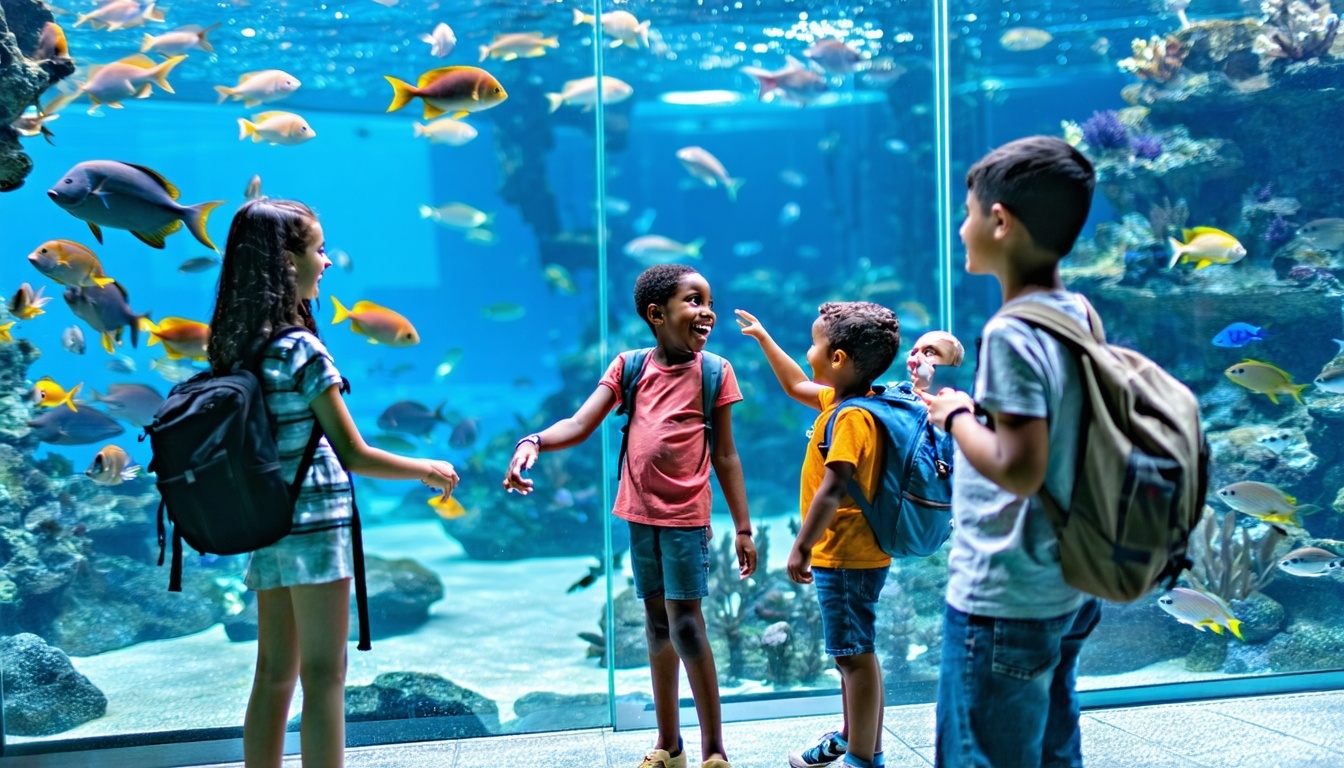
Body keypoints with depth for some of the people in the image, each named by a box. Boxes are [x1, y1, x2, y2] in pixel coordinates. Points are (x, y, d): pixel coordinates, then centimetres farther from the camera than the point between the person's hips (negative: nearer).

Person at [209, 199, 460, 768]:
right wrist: (428, 470, -1)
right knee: (323, 677, 0)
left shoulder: (235, 344, 5)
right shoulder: (302, 348, -16)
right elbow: (354, 456, -14)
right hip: (316, 525, -7)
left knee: (274, 674, 14)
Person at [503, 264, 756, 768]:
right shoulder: (629, 366, 2)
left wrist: (743, 528, -2)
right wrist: (534, 441, -25)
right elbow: (579, 426, -5)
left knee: (686, 625, -6)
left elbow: (725, 456, -1)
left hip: (687, 515, -3)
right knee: (657, 625, 13)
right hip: (640, 514, 3)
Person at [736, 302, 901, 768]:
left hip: (847, 558, -11)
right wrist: (763, 339, 32)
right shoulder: (841, 399, 9)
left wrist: (802, 547, -25)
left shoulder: (851, 418, -22)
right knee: (850, 652, 21)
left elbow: (833, 488, -28)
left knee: (855, 654, -3)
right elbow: (796, 385, 27)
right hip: (847, 554, 11)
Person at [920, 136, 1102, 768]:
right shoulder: (1079, 315, 6)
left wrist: (956, 416, -12)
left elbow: (1018, 469, -26)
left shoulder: (1012, 334, -21)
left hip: (1002, 602, -9)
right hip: (1069, 589, 9)